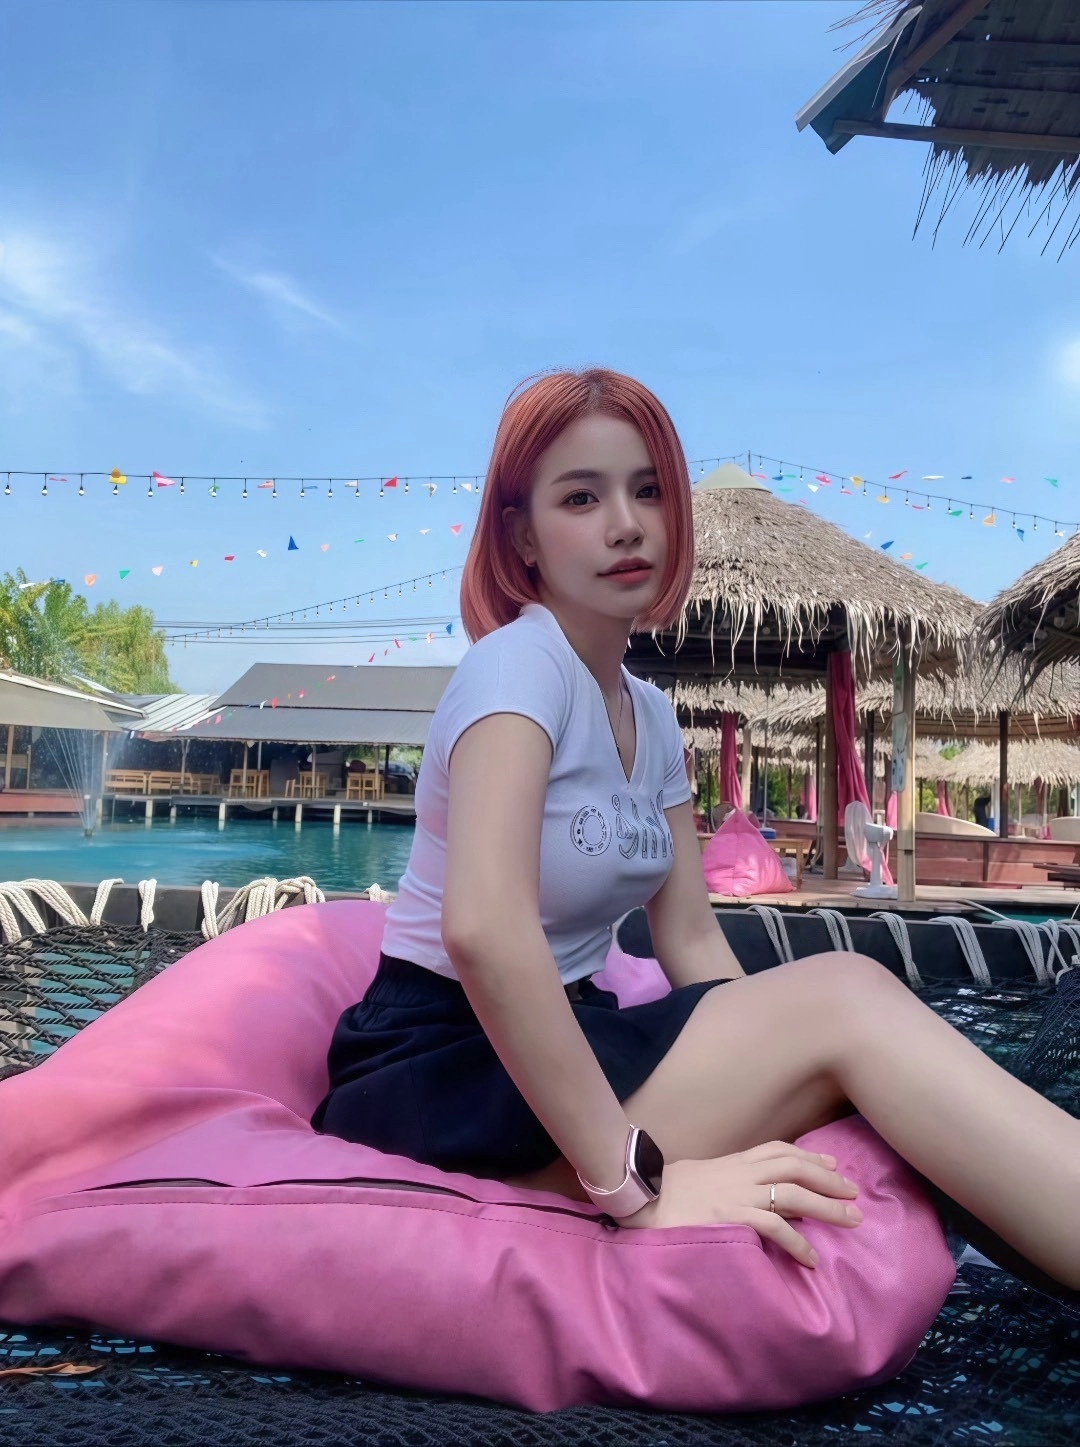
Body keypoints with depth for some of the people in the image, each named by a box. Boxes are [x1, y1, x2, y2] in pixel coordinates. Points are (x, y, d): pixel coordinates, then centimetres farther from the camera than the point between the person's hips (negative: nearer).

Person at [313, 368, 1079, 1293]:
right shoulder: (516, 663, -16)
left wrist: (767, 1068, -10)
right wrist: (634, 1178, -30)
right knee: (845, 997, -25)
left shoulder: (652, 715, 9)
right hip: (434, 1074, -7)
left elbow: (691, 941, 5)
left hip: (555, 1047, 7)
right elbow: (483, 927, -32)